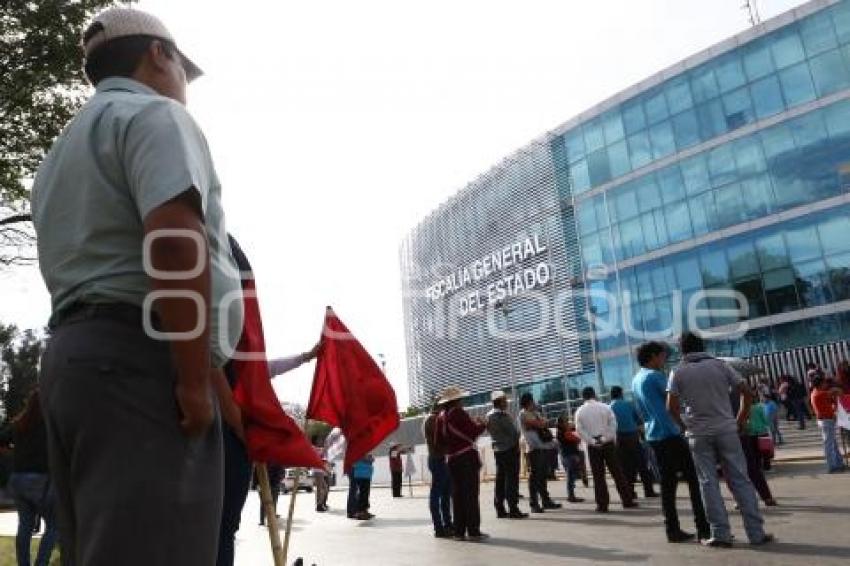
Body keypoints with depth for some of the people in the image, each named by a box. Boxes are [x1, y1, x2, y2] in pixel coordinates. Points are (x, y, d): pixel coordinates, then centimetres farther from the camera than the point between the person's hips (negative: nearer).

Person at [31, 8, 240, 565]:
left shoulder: (62, 149, 29)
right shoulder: (155, 114, -1)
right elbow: (174, 236, -18)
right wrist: (196, 377, -18)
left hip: (71, 352, 10)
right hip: (139, 359, -10)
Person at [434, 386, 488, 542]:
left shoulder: (441, 417, 9)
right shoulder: (458, 412, -12)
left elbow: (439, 441, 14)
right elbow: (473, 431, -14)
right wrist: (481, 424, 4)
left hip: (452, 459, 7)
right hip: (467, 456, -7)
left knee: (457, 495, 10)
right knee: (471, 494, -3)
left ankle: (459, 531, 13)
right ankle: (473, 532, -2)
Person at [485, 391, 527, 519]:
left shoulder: (489, 415, 10)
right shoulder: (502, 415, -16)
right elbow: (513, 432, -15)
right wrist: (516, 441, 3)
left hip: (497, 449, 8)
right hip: (510, 449, -8)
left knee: (500, 479, 10)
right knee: (512, 479, -5)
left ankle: (500, 509, 14)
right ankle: (513, 509, -5)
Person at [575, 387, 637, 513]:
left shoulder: (580, 412, 2)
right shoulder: (605, 407, 1)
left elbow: (579, 430, -7)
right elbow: (613, 423, -7)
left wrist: (591, 441, -9)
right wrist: (606, 438, -6)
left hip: (593, 446, 0)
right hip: (608, 444, 0)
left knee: (598, 475, 4)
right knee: (617, 472, 6)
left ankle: (602, 505, 4)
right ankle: (628, 500, 10)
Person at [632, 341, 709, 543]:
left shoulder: (636, 380, 16)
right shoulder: (655, 376, -11)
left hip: (653, 437, 8)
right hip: (670, 435, -8)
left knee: (668, 483, 9)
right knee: (693, 480, -3)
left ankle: (673, 530, 11)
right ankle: (704, 529, -3)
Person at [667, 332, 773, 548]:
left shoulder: (678, 372, 0)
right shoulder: (719, 364, 3)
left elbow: (672, 406, -9)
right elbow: (746, 394, 2)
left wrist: (683, 425, 6)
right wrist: (740, 421, 10)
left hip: (699, 434, -1)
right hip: (726, 430, 1)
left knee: (709, 483, 5)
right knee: (740, 480, 7)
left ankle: (721, 534, 5)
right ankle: (756, 532, 8)